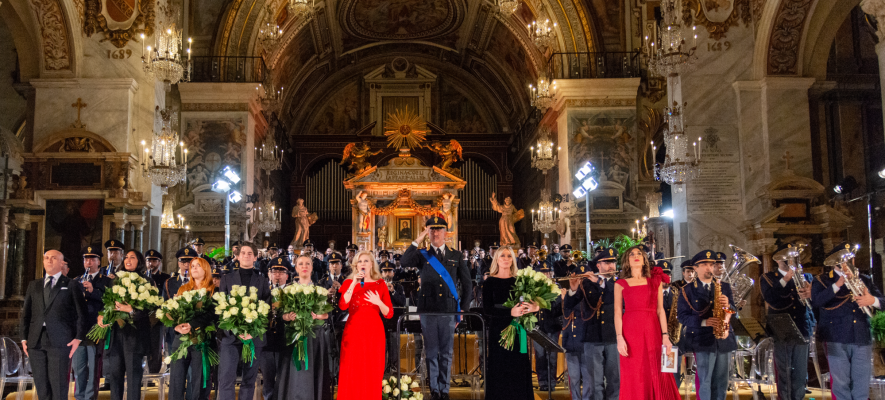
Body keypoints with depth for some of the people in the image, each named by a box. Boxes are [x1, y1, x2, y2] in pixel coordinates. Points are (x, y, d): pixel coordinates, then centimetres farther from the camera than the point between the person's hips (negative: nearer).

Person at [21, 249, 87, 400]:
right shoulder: (33, 285, 18)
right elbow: (26, 313, 17)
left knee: (58, 384, -7)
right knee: (41, 385, 6)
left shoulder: (71, 285, 6)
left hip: (59, 341, -4)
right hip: (36, 341, 4)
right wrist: (24, 338, 8)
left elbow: (81, 313, 2)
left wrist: (78, 337, -8)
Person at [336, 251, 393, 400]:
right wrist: (354, 283, -17)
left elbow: (389, 314, 3)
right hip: (354, 331, -1)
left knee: (373, 372, 2)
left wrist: (378, 302, -15)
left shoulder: (380, 284, 7)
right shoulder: (348, 283, 6)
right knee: (353, 372, -3)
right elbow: (342, 305, -13)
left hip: (374, 332, 1)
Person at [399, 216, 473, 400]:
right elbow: (405, 262, -15)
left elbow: (467, 283, 13)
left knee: (446, 353, 6)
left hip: (449, 311, 1)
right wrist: (419, 239, -15)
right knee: (431, 352, 5)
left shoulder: (456, 256, 10)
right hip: (428, 311, -1)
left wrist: (463, 308, 7)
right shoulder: (423, 255, 6)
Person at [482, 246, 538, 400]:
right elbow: (487, 310, -11)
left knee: (519, 372, 3)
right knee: (500, 372, -1)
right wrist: (510, 312, -25)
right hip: (499, 331, -2)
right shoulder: (490, 282, -1)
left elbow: (528, 303, 7)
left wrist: (535, 307, -18)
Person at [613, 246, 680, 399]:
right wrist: (620, 338, -10)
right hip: (631, 333, -1)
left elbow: (660, 310, 9)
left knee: (657, 378, 0)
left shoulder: (656, 281, 13)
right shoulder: (621, 284, 8)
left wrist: (665, 336, 0)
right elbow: (617, 312, 2)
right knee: (633, 379, -1)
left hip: (652, 332, 2)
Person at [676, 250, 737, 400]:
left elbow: (733, 311, 11)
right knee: (705, 382, -4)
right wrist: (704, 322, -20)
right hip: (703, 341, -4)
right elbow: (682, 316, -5)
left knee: (721, 382, 7)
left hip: (722, 340, 4)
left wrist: (728, 304, -13)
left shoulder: (724, 287, 13)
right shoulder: (687, 290, 1)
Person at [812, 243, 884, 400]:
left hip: (862, 338, 3)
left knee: (862, 384, 3)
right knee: (841, 383, -2)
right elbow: (816, 301, -13)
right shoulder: (822, 280, 5)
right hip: (836, 339, -3)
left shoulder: (864, 280, 17)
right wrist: (838, 285, -18)